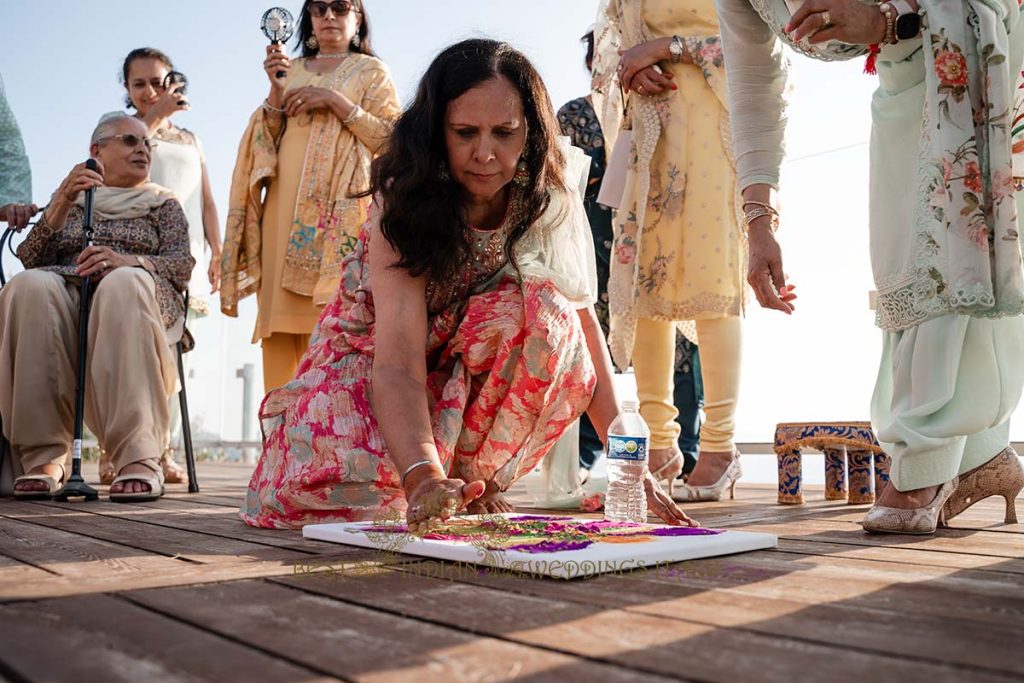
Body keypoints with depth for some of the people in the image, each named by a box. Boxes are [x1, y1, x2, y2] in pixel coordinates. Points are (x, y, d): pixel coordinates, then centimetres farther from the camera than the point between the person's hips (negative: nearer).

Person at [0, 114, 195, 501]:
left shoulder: (163, 204, 23)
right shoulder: (71, 200, 26)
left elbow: (182, 266, 4)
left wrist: (127, 260, -16)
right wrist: (62, 203, -3)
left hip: (132, 296, -1)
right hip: (65, 294, 2)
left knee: (123, 282, -38)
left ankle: (139, 458, -47)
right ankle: (42, 457, -35)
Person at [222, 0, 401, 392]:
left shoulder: (372, 71, 12)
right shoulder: (290, 70, 22)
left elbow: (391, 138, 0)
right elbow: (268, 140, 15)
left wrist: (335, 100, -8)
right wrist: (277, 89, 1)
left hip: (339, 204, -3)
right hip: (285, 201, 4)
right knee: (278, 310, -5)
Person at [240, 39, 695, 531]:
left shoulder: (550, 199, -16)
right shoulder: (405, 202, -28)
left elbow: (583, 321, -16)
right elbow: (397, 362, -39)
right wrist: (423, 478, -56)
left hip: (471, 360, 3)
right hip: (371, 352, -2)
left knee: (544, 308, -30)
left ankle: (474, 473, -14)